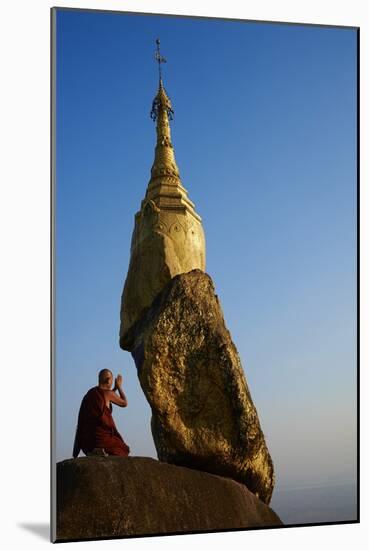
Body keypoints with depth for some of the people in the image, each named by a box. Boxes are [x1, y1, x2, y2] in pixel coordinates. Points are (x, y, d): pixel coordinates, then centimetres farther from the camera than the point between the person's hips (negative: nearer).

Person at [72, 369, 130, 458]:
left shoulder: (90, 393, 13)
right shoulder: (108, 393, -6)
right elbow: (124, 403, 11)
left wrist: (115, 389, 35)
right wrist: (119, 387, 23)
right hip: (101, 436, -7)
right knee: (124, 450, 12)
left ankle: (94, 453, -1)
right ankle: (102, 452, -15)